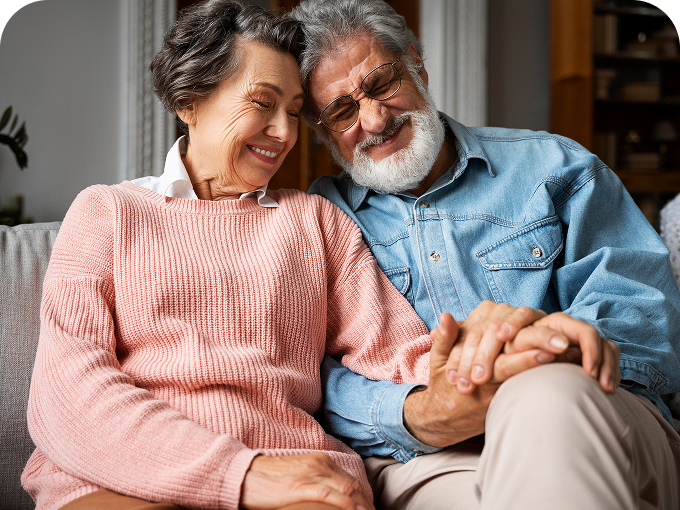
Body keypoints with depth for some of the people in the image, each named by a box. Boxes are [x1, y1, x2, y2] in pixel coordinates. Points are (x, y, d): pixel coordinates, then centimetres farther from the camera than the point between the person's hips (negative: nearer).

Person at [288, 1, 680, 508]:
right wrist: (413, 417, -20)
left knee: (547, 397, -38)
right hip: (419, 462, -1)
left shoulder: (551, 165, 19)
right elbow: (313, 370, 4)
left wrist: (582, 333, -20)